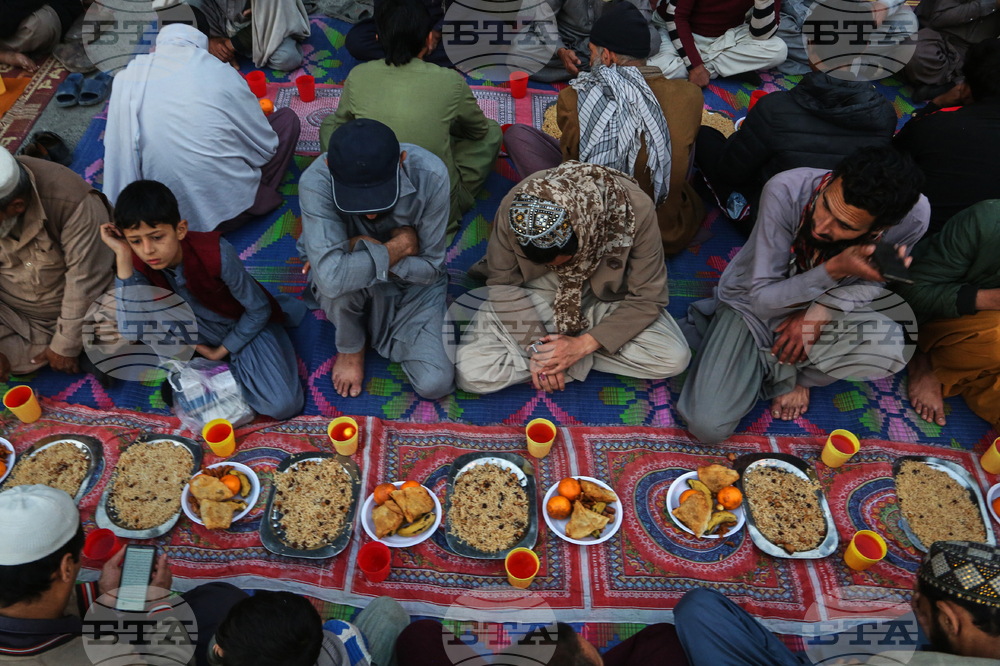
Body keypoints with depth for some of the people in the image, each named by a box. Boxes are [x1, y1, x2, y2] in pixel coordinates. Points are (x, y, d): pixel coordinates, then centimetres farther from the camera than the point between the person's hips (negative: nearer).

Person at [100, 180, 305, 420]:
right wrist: (123, 255, -36)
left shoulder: (217, 254, -31)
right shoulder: (139, 263, -19)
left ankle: (231, 363, 2)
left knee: (283, 406, -24)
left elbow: (259, 310, -17)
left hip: (246, 326, -3)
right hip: (200, 327, 3)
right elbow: (132, 330, -33)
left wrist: (221, 352, -10)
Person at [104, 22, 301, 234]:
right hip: (231, 208, -3)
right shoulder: (220, 73, -6)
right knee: (287, 118, 14)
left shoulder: (125, 79, 2)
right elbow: (266, 145, 2)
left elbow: (117, 151, 9)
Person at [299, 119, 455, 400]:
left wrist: (361, 249, -29)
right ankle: (350, 346, -2)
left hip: (413, 285, 2)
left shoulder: (430, 175, -28)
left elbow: (431, 268, -19)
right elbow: (332, 277, -44)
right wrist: (399, 246, -33)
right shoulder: (315, 182, -32)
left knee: (435, 383, -15)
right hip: (355, 292, -1)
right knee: (342, 280, -38)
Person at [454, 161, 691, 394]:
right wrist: (536, 345, -22)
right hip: (536, 294, 0)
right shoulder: (515, 207, -27)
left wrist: (583, 345, -26)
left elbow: (647, 299, -19)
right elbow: (503, 282, -12)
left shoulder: (636, 209, -29)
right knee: (470, 372, -21)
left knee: (674, 359, -25)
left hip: (605, 299, 0)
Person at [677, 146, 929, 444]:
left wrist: (821, 311, -20)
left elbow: (870, 280, -2)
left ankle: (782, 370, -3)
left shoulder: (912, 216, -24)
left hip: (822, 309, 3)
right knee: (708, 427, -19)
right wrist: (835, 269, -38)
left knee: (892, 348, -32)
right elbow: (762, 299, -24)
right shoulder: (786, 191, -31)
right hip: (751, 305, -2)